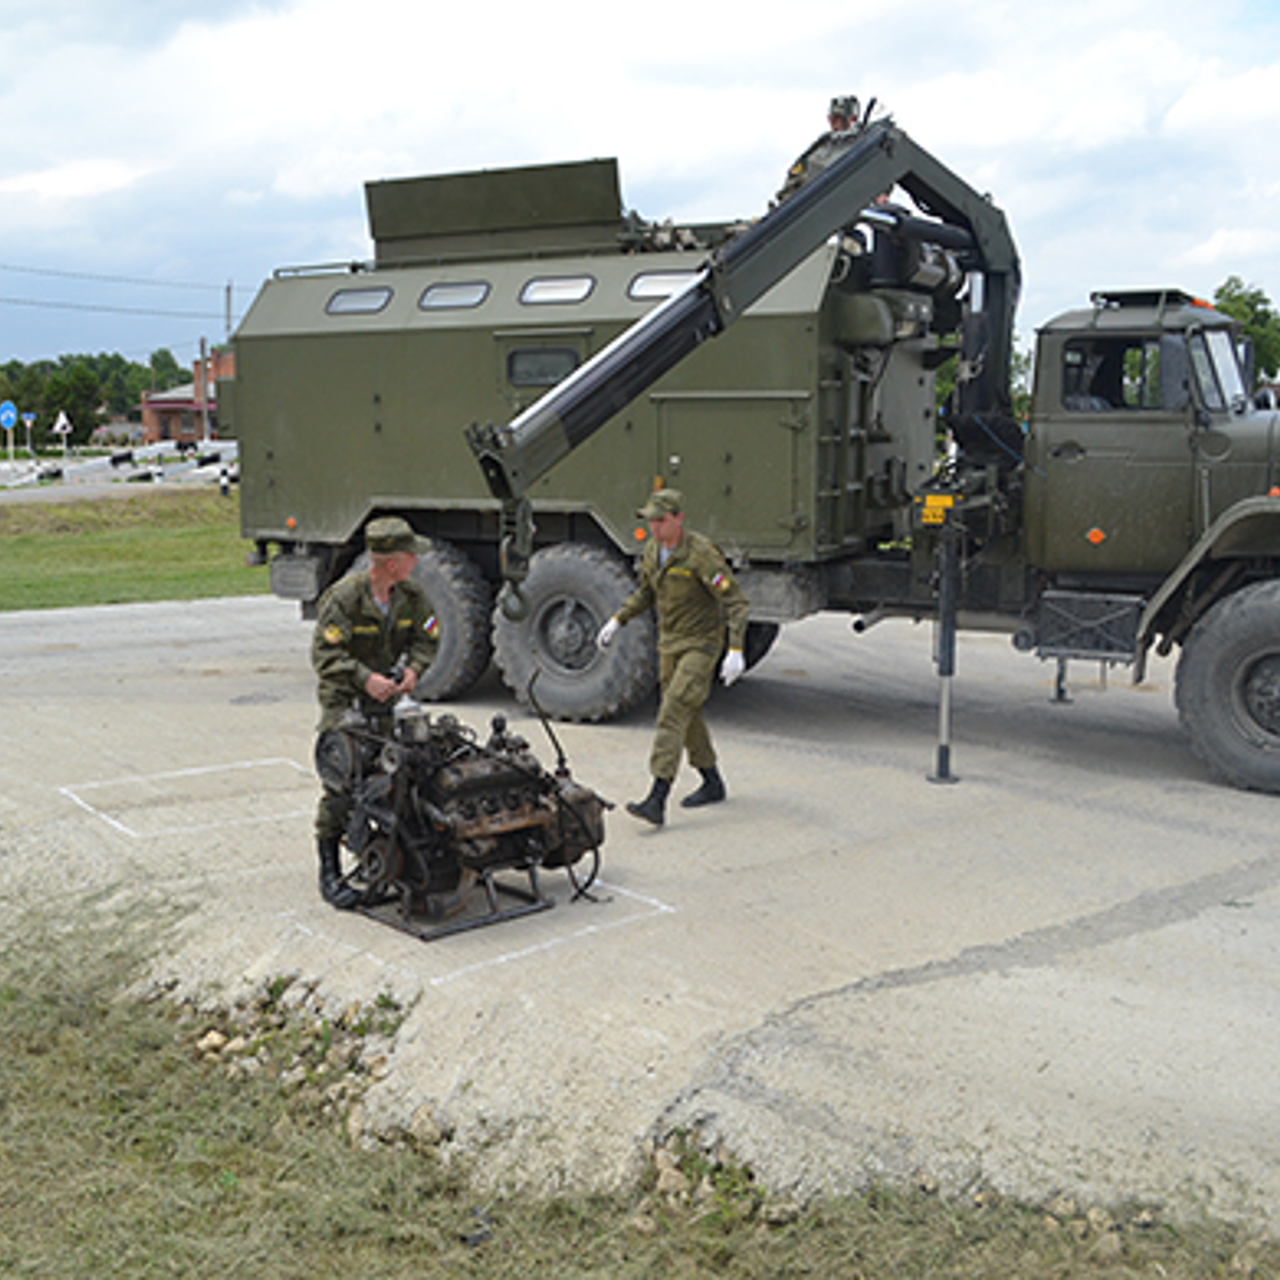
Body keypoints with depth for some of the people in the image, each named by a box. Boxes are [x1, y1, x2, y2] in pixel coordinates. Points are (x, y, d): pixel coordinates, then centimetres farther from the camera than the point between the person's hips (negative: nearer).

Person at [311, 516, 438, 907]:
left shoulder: (411, 595, 1)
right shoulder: (343, 597, -18)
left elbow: (427, 638, 11)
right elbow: (324, 654, -19)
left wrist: (413, 669, -10)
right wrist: (365, 679, -30)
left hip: (389, 697, 6)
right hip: (344, 700, -5)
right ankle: (329, 871, 1)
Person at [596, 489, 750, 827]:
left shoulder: (701, 554, -23)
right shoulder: (652, 549, 1)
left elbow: (736, 602, -22)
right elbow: (646, 592, 19)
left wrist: (736, 649, -33)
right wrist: (617, 621, 9)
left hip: (701, 644, -8)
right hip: (669, 642, 8)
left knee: (673, 714, -17)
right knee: (687, 715, 16)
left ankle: (657, 801, -21)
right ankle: (713, 785, 33)